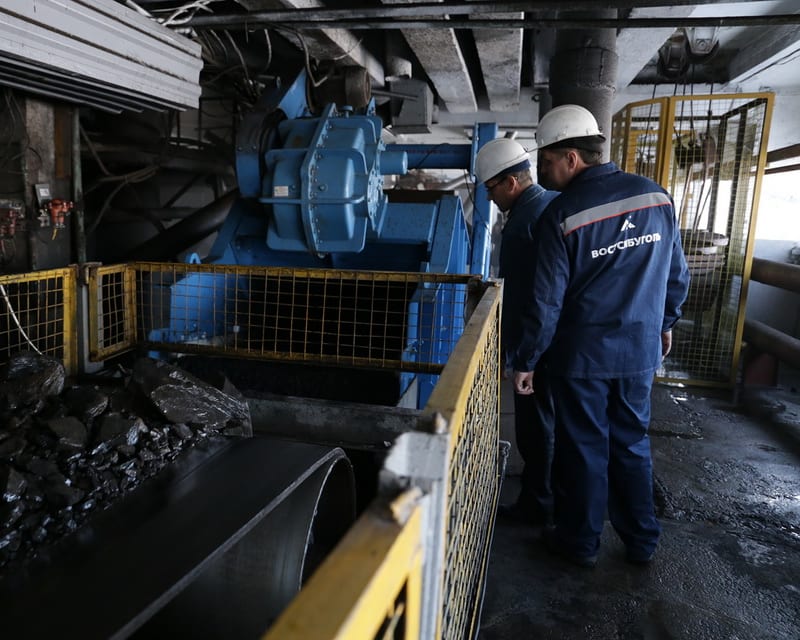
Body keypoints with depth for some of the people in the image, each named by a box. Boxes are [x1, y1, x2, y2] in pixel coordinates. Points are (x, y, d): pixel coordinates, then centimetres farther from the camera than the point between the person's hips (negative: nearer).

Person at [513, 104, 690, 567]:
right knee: (632, 444, 19)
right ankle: (642, 541, 32)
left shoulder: (561, 216, -16)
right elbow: (678, 275, 7)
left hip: (582, 355, -4)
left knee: (584, 449, 10)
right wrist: (665, 323, 23)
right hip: (641, 350, 5)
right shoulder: (657, 196, -1)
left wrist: (527, 362, -4)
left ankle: (581, 542, 27)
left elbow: (546, 301, -14)